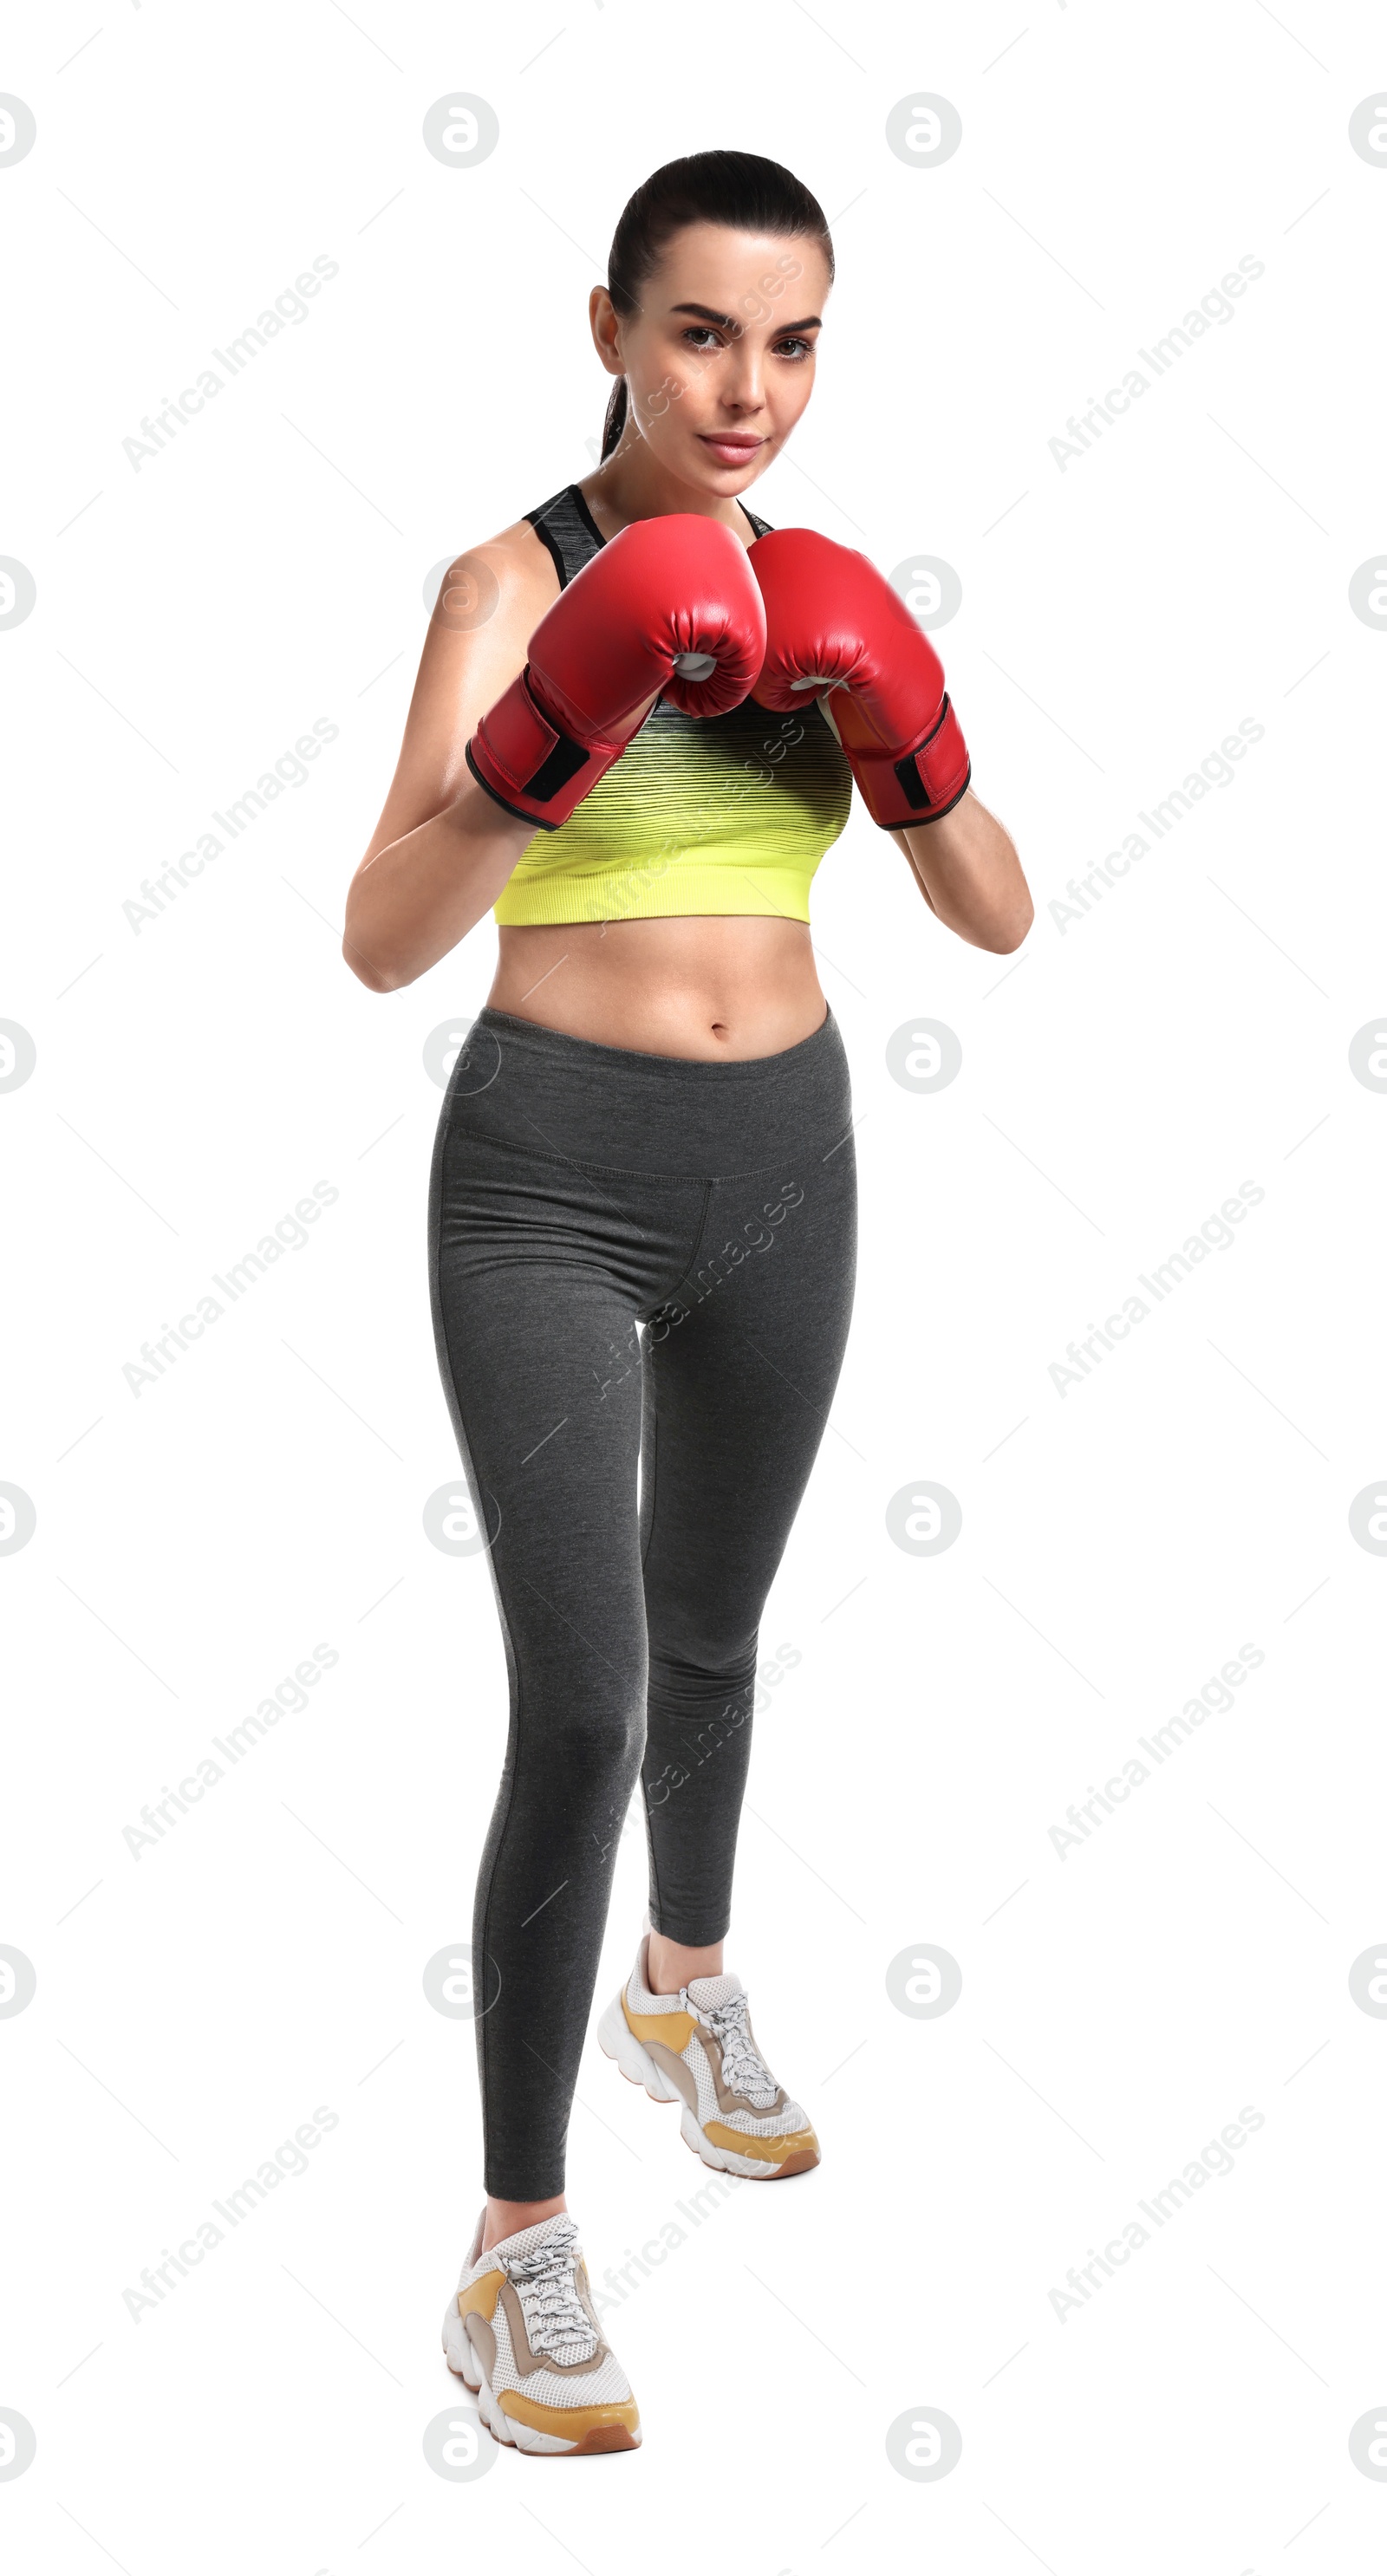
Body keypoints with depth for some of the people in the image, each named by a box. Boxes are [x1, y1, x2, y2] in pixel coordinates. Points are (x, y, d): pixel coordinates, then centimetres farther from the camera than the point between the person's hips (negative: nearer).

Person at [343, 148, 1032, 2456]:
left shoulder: (821, 594, 4)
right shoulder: (520, 577, -11)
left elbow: (1000, 918, 1)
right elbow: (385, 942, -22)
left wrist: (902, 743, -17)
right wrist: (552, 730, -36)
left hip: (785, 1163, 5)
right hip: (550, 1178, -5)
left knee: (711, 1631, 22)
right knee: (583, 1699, -12)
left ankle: (685, 1990, 48)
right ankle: (520, 2249, 1)